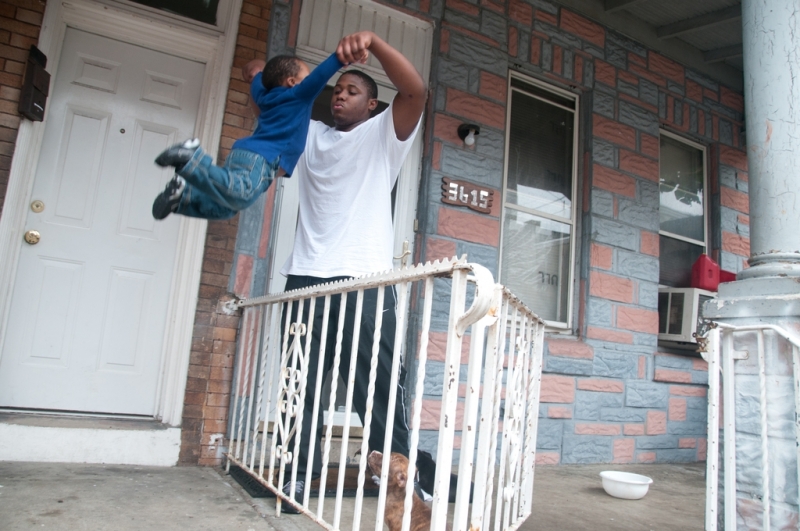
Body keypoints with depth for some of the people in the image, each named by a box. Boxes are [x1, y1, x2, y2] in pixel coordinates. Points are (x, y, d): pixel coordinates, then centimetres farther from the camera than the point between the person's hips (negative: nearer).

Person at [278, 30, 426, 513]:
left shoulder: (384, 134, 11)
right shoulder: (310, 134, 24)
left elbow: (417, 91, -6)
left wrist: (372, 41, -16)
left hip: (364, 279, -4)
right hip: (305, 277, 5)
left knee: (377, 383, -3)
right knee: (301, 383, 6)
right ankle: (303, 472, 16)